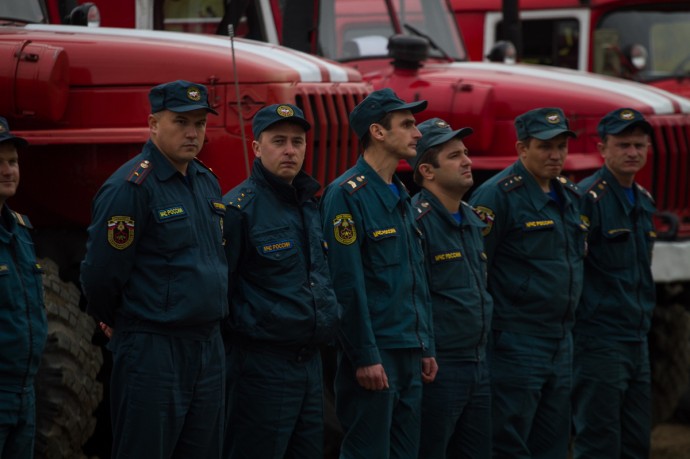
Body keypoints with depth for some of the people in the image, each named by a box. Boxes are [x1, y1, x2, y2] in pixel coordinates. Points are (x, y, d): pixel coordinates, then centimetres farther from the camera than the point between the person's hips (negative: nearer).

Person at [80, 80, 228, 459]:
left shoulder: (207, 183, 12)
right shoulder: (131, 187, -13)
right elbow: (100, 274, -12)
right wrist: (121, 324, 2)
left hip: (209, 349, 8)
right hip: (152, 353, -8)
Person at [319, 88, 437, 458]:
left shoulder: (401, 196, 16)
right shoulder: (348, 194, -12)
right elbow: (348, 284, -18)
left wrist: (426, 347, 16)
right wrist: (365, 357, -20)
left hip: (409, 354, 9)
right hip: (373, 354, -9)